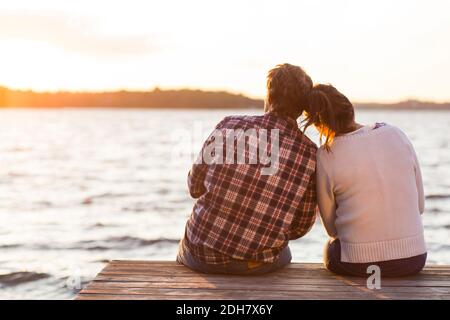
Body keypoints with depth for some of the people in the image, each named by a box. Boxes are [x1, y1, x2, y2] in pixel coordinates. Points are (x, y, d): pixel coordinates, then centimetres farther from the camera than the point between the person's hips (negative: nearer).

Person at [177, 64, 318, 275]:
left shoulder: (230, 126, -12)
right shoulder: (310, 155, -10)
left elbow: (195, 187, 0)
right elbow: (300, 227, -2)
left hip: (203, 257, 0)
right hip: (257, 266, 0)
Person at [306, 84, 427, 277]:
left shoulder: (326, 157, -10)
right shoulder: (396, 135, -1)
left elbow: (331, 228, 1)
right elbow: (419, 204, 6)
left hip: (357, 263, -3)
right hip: (414, 258, 3)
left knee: (331, 247, 33)